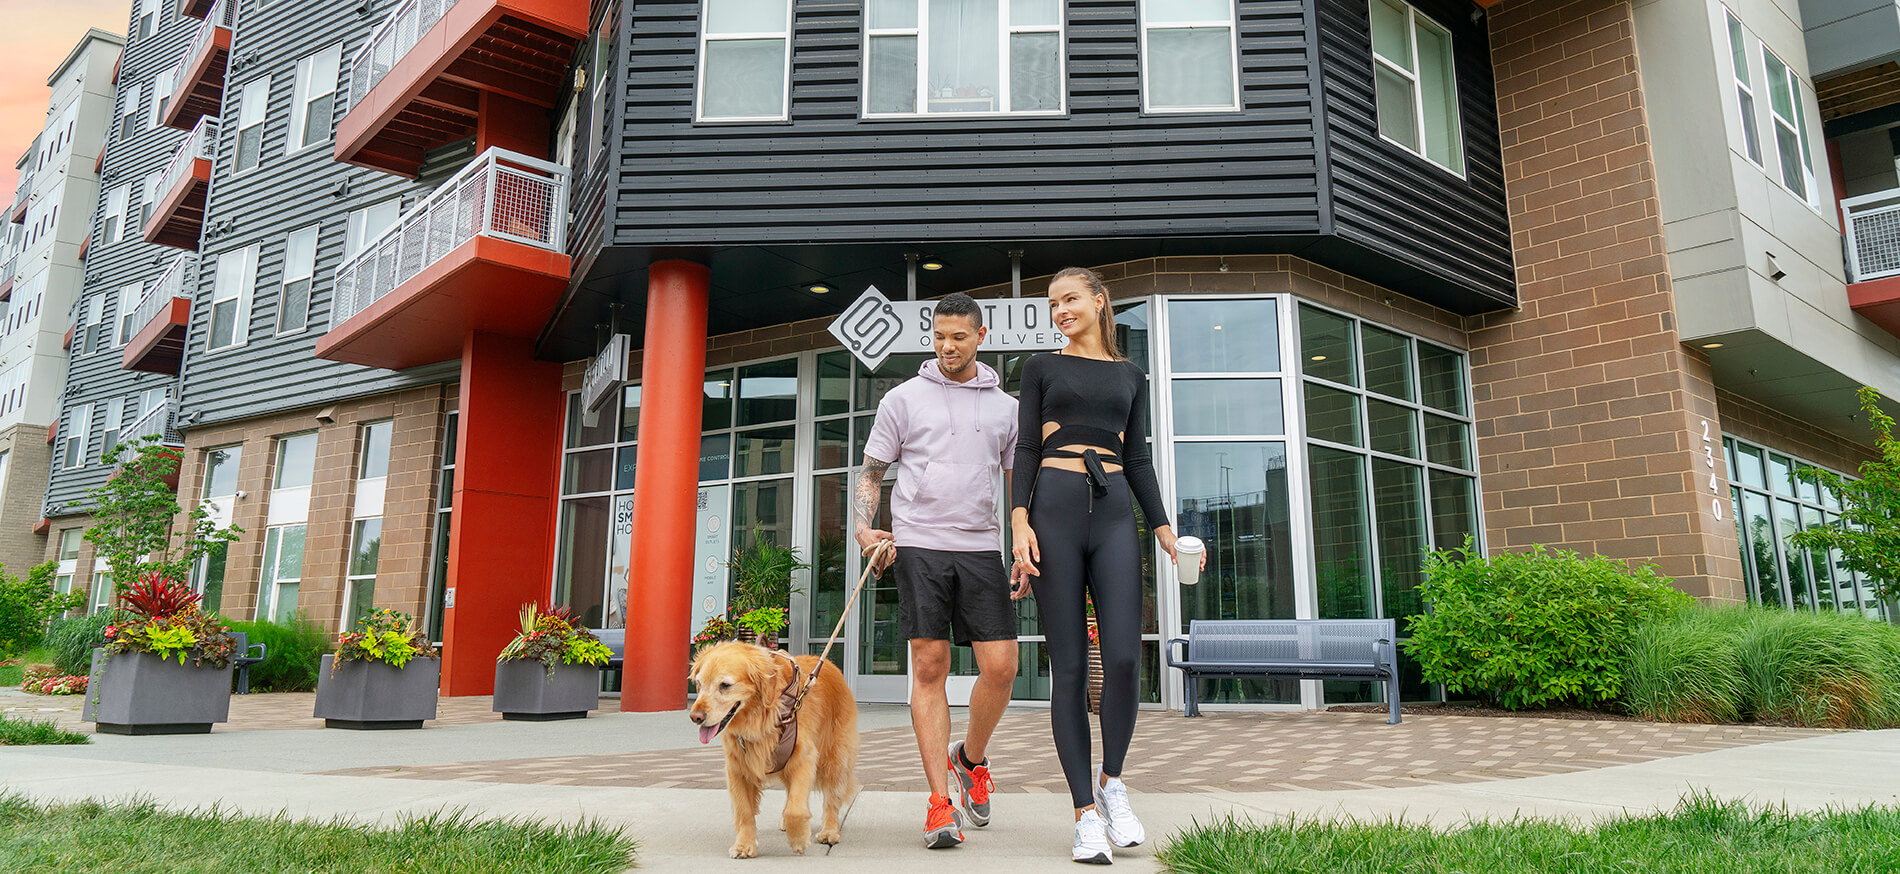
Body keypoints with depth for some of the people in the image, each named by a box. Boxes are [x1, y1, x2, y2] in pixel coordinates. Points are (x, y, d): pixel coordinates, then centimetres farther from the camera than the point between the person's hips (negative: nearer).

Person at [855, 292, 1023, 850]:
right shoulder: (904, 399, 8)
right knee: (930, 668, -4)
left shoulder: (1005, 406, 14)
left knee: (1001, 667, -4)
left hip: (981, 547, 2)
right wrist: (865, 529, -7)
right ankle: (940, 802, 2)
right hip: (919, 544, -2)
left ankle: (971, 759, 24)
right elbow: (870, 473, 10)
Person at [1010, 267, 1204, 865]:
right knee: (1069, 665, -3)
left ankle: (1111, 779, 11)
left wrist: (1163, 527, 7)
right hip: (1054, 509, -1)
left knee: (1123, 656, -14)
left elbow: (1139, 460, 18)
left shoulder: (1131, 376, 20)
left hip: (1115, 513, 2)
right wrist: (1019, 520, -8)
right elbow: (1026, 448, 6)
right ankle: (1086, 812, 4)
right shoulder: (1042, 367, 14)